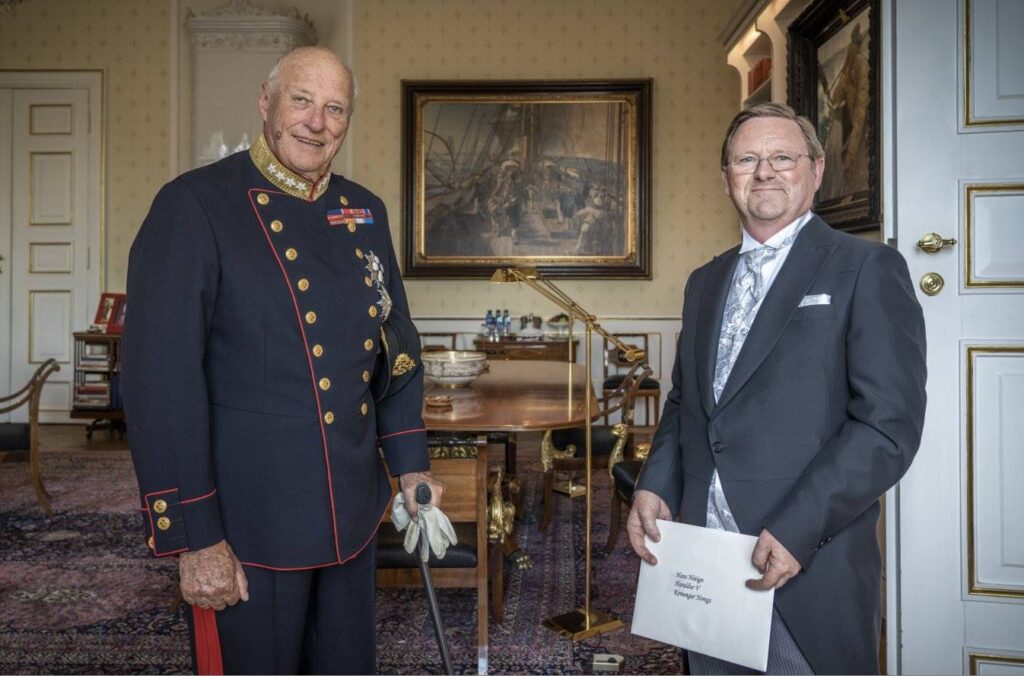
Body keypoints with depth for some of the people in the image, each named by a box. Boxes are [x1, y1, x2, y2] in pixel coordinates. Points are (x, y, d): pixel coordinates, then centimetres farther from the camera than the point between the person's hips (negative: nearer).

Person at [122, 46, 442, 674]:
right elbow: (162, 379, -16)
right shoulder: (195, 205, -12)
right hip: (248, 522, -5)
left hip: (353, 515, 6)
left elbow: (397, 344, 13)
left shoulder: (366, 211, 6)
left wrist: (410, 463, 9)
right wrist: (194, 537, -17)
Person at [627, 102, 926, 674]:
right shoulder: (705, 282, 14)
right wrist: (654, 486, 2)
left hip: (811, 573, -5)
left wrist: (796, 531, -19)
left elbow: (891, 423, -13)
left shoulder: (868, 268, -5)